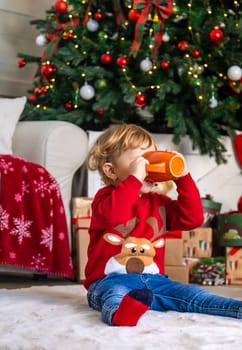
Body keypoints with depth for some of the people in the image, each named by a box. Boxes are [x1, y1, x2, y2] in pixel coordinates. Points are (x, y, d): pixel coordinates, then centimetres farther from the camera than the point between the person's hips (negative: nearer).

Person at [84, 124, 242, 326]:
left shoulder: (158, 203, 19)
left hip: (153, 279, 6)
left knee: (191, 294, -13)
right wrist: (134, 178, -26)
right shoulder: (107, 197, 1)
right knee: (115, 293, -40)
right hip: (111, 280, -6)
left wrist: (183, 178, 3)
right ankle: (118, 313, -72)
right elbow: (113, 215, -25)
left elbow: (193, 219, 8)